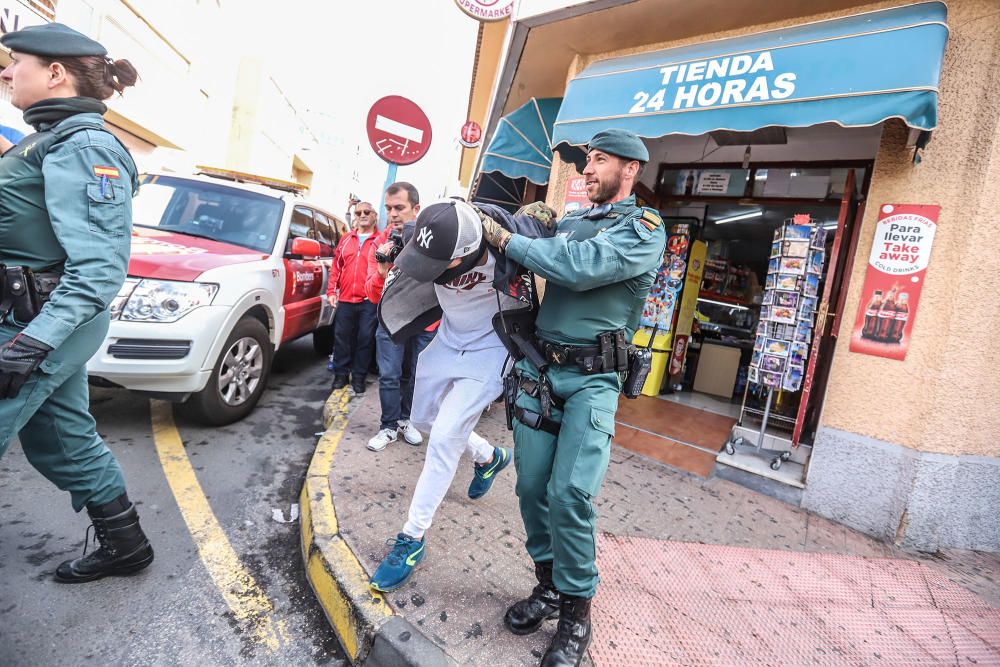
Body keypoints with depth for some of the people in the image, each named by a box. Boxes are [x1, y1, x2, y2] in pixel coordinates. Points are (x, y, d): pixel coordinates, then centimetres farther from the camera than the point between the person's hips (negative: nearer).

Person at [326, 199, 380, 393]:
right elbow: (336, 266, 15)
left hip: (369, 301, -4)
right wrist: (331, 290, 9)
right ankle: (341, 373, 21)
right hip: (345, 299, 4)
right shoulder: (346, 239, 14)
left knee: (365, 339, 3)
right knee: (341, 337, 8)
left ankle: (359, 377, 15)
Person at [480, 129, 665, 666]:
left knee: (569, 494, -11)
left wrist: (506, 239, -12)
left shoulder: (644, 228, -3)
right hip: (539, 367, 6)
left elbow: (580, 268, -19)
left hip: (592, 379, -5)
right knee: (532, 486, 7)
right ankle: (548, 584, 28)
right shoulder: (569, 221, 17)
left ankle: (576, 609, 12)